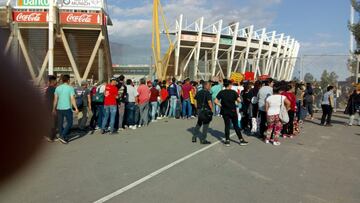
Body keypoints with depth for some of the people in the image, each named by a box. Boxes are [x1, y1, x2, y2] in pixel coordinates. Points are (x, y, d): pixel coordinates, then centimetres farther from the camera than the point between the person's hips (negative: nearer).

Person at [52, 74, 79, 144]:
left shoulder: (58, 88, 6)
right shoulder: (70, 88, -6)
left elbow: (55, 99, 6)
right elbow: (72, 99, -11)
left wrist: (54, 108, 14)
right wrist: (76, 108, -8)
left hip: (59, 108, 5)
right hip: (67, 108, -5)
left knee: (60, 124, 12)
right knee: (69, 123, 6)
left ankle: (63, 138, 19)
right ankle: (62, 136, -6)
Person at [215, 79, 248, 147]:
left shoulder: (221, 92, -3)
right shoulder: (233, 92, -8)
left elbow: (216, 101, -8)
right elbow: (239, 101, -10)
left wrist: (220, 105, 4)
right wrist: (235, 101, 10)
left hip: (225, 111, 1)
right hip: (233, 111, -1)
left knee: (227, 126, 9)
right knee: (236, 125, 9)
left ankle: (227, 141, 9)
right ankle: (241, 140, 15)